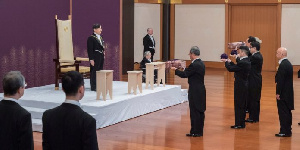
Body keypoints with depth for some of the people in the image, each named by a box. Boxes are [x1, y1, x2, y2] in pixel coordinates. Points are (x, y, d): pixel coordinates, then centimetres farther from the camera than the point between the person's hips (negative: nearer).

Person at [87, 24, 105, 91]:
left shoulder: (100, 37, 14)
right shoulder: (91, 38, -11)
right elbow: (90, 49, -15)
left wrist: (103, 52, 10)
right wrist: (91, 59, -18)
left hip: (101, 57, 8)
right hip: (95, 57, -8)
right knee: (94, 72, -4)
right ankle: (93, 87, 2)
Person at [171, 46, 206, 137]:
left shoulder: (194, 65, -19)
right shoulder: (201, 63, 10)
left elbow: (184, 75, -17)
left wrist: (175, 70, -4)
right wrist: (185, 69, 11)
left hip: (195, 91, -9)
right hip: (201, 90, 9)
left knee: (194, 111, -2)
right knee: (200, 111, 12)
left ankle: (195, 132, 3)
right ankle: (199, 131, 19)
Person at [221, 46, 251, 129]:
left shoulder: (243, 62, -22)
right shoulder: (247, 61, 8)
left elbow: (230, 69, -20)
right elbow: (236, 67, 15)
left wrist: (226, 62, -4)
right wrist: (230, 62, 10)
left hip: (240, 86, -10)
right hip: (244, 85, 10)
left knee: (239, 105, -2)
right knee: (242, 105, 15)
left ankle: (239, 124, 4)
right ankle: (241, 123, 23)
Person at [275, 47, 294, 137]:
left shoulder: (283, 65, -19)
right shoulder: (288, 64, 11)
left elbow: (280, 80, -21)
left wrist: (278, 93, -17)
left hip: (283, 93, -10)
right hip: (288, 92, 10)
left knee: (283, 112, -3)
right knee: (287, 112, 15)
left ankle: (284, 131, 1)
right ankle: (288, 130, 23)